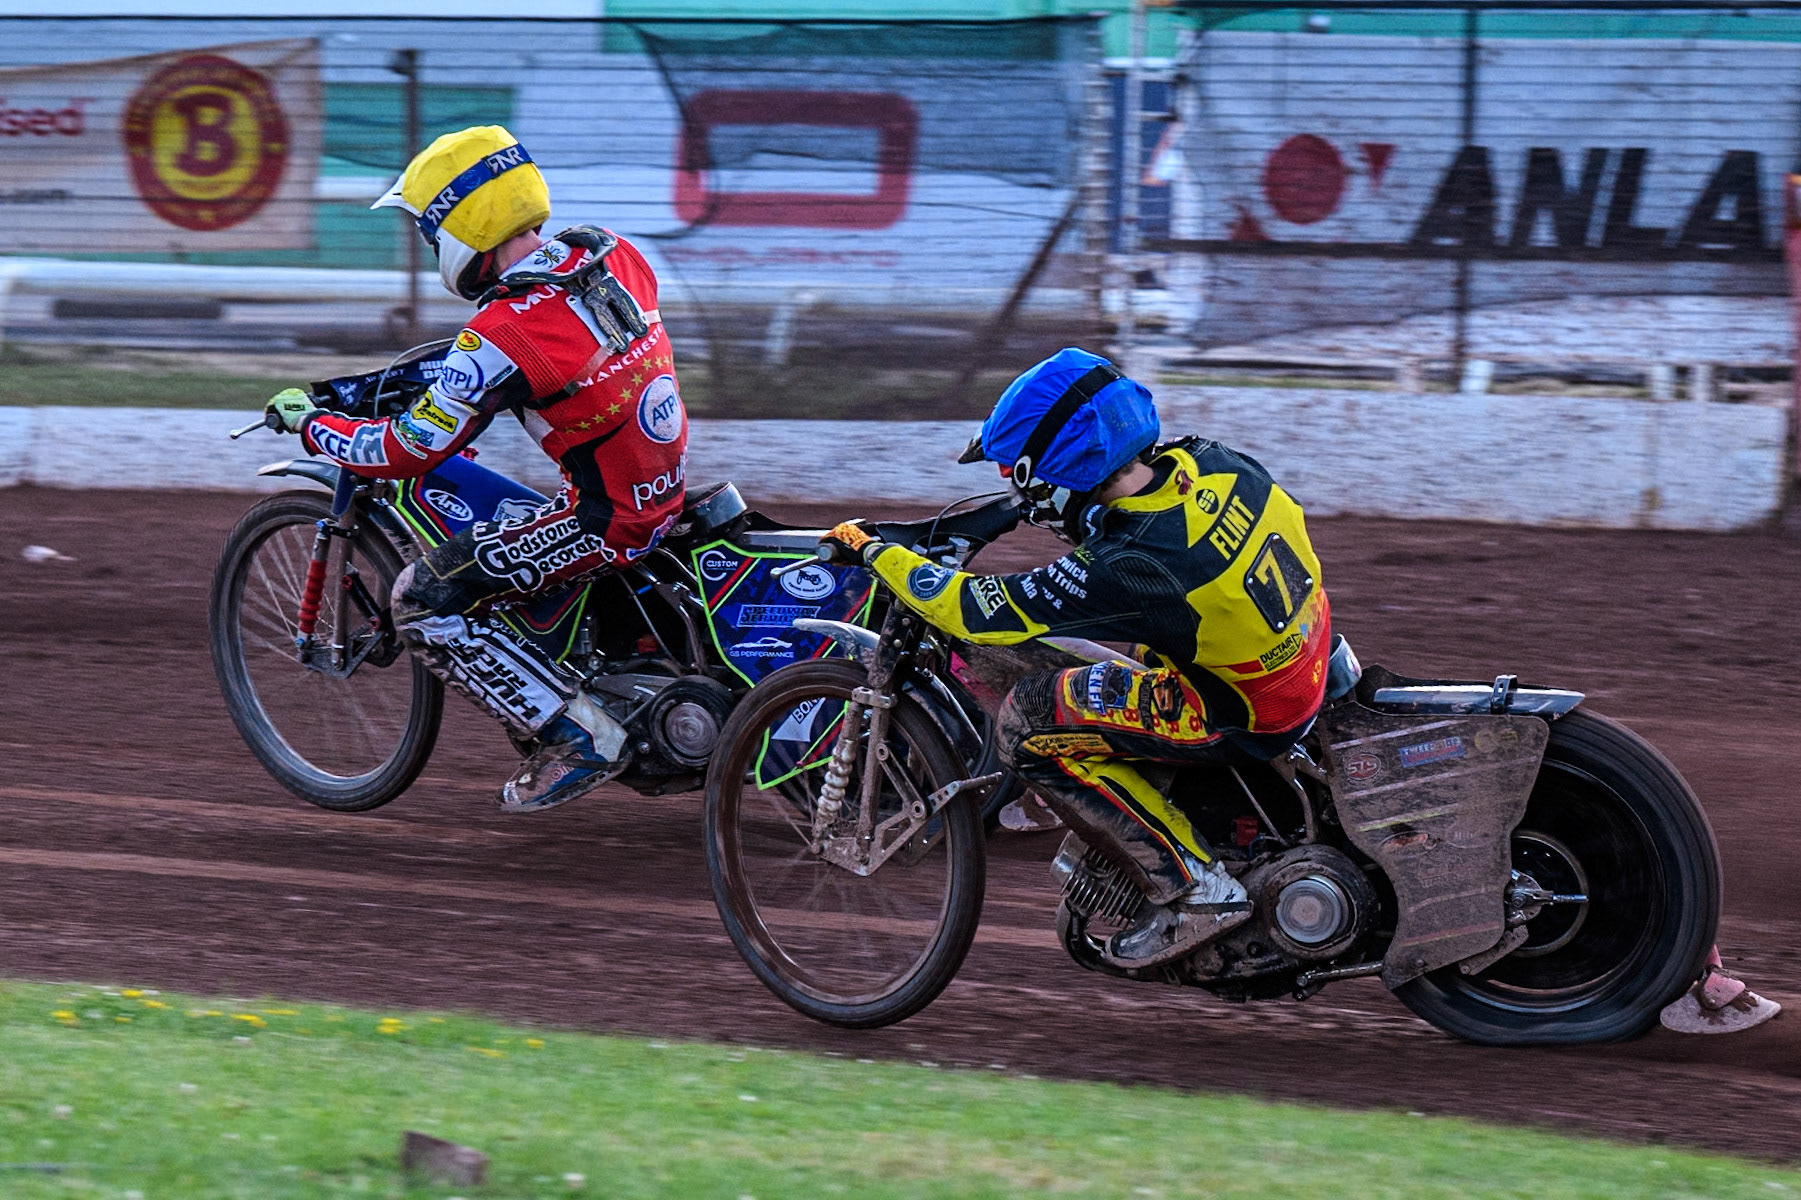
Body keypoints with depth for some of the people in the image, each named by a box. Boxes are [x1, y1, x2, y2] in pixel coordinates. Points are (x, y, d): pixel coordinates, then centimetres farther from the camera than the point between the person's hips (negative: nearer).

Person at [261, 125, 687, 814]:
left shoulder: (504, 333, -22)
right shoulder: (604, 252, 0)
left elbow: (407, 451, -14)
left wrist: (308, 423, 2)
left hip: (605, 519, -9)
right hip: (668, 485, 9)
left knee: (424, 603, -5)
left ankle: (574, 737, -5)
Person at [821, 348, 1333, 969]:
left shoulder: (1125, 570, -29)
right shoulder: (1211, 461, -9)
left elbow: (981, 610, -20)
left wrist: (871, 551, -8)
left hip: (1246, 715, -8)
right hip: (1308, 654, 8)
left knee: (1028, 723, -9)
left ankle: (1192, 890, -5)